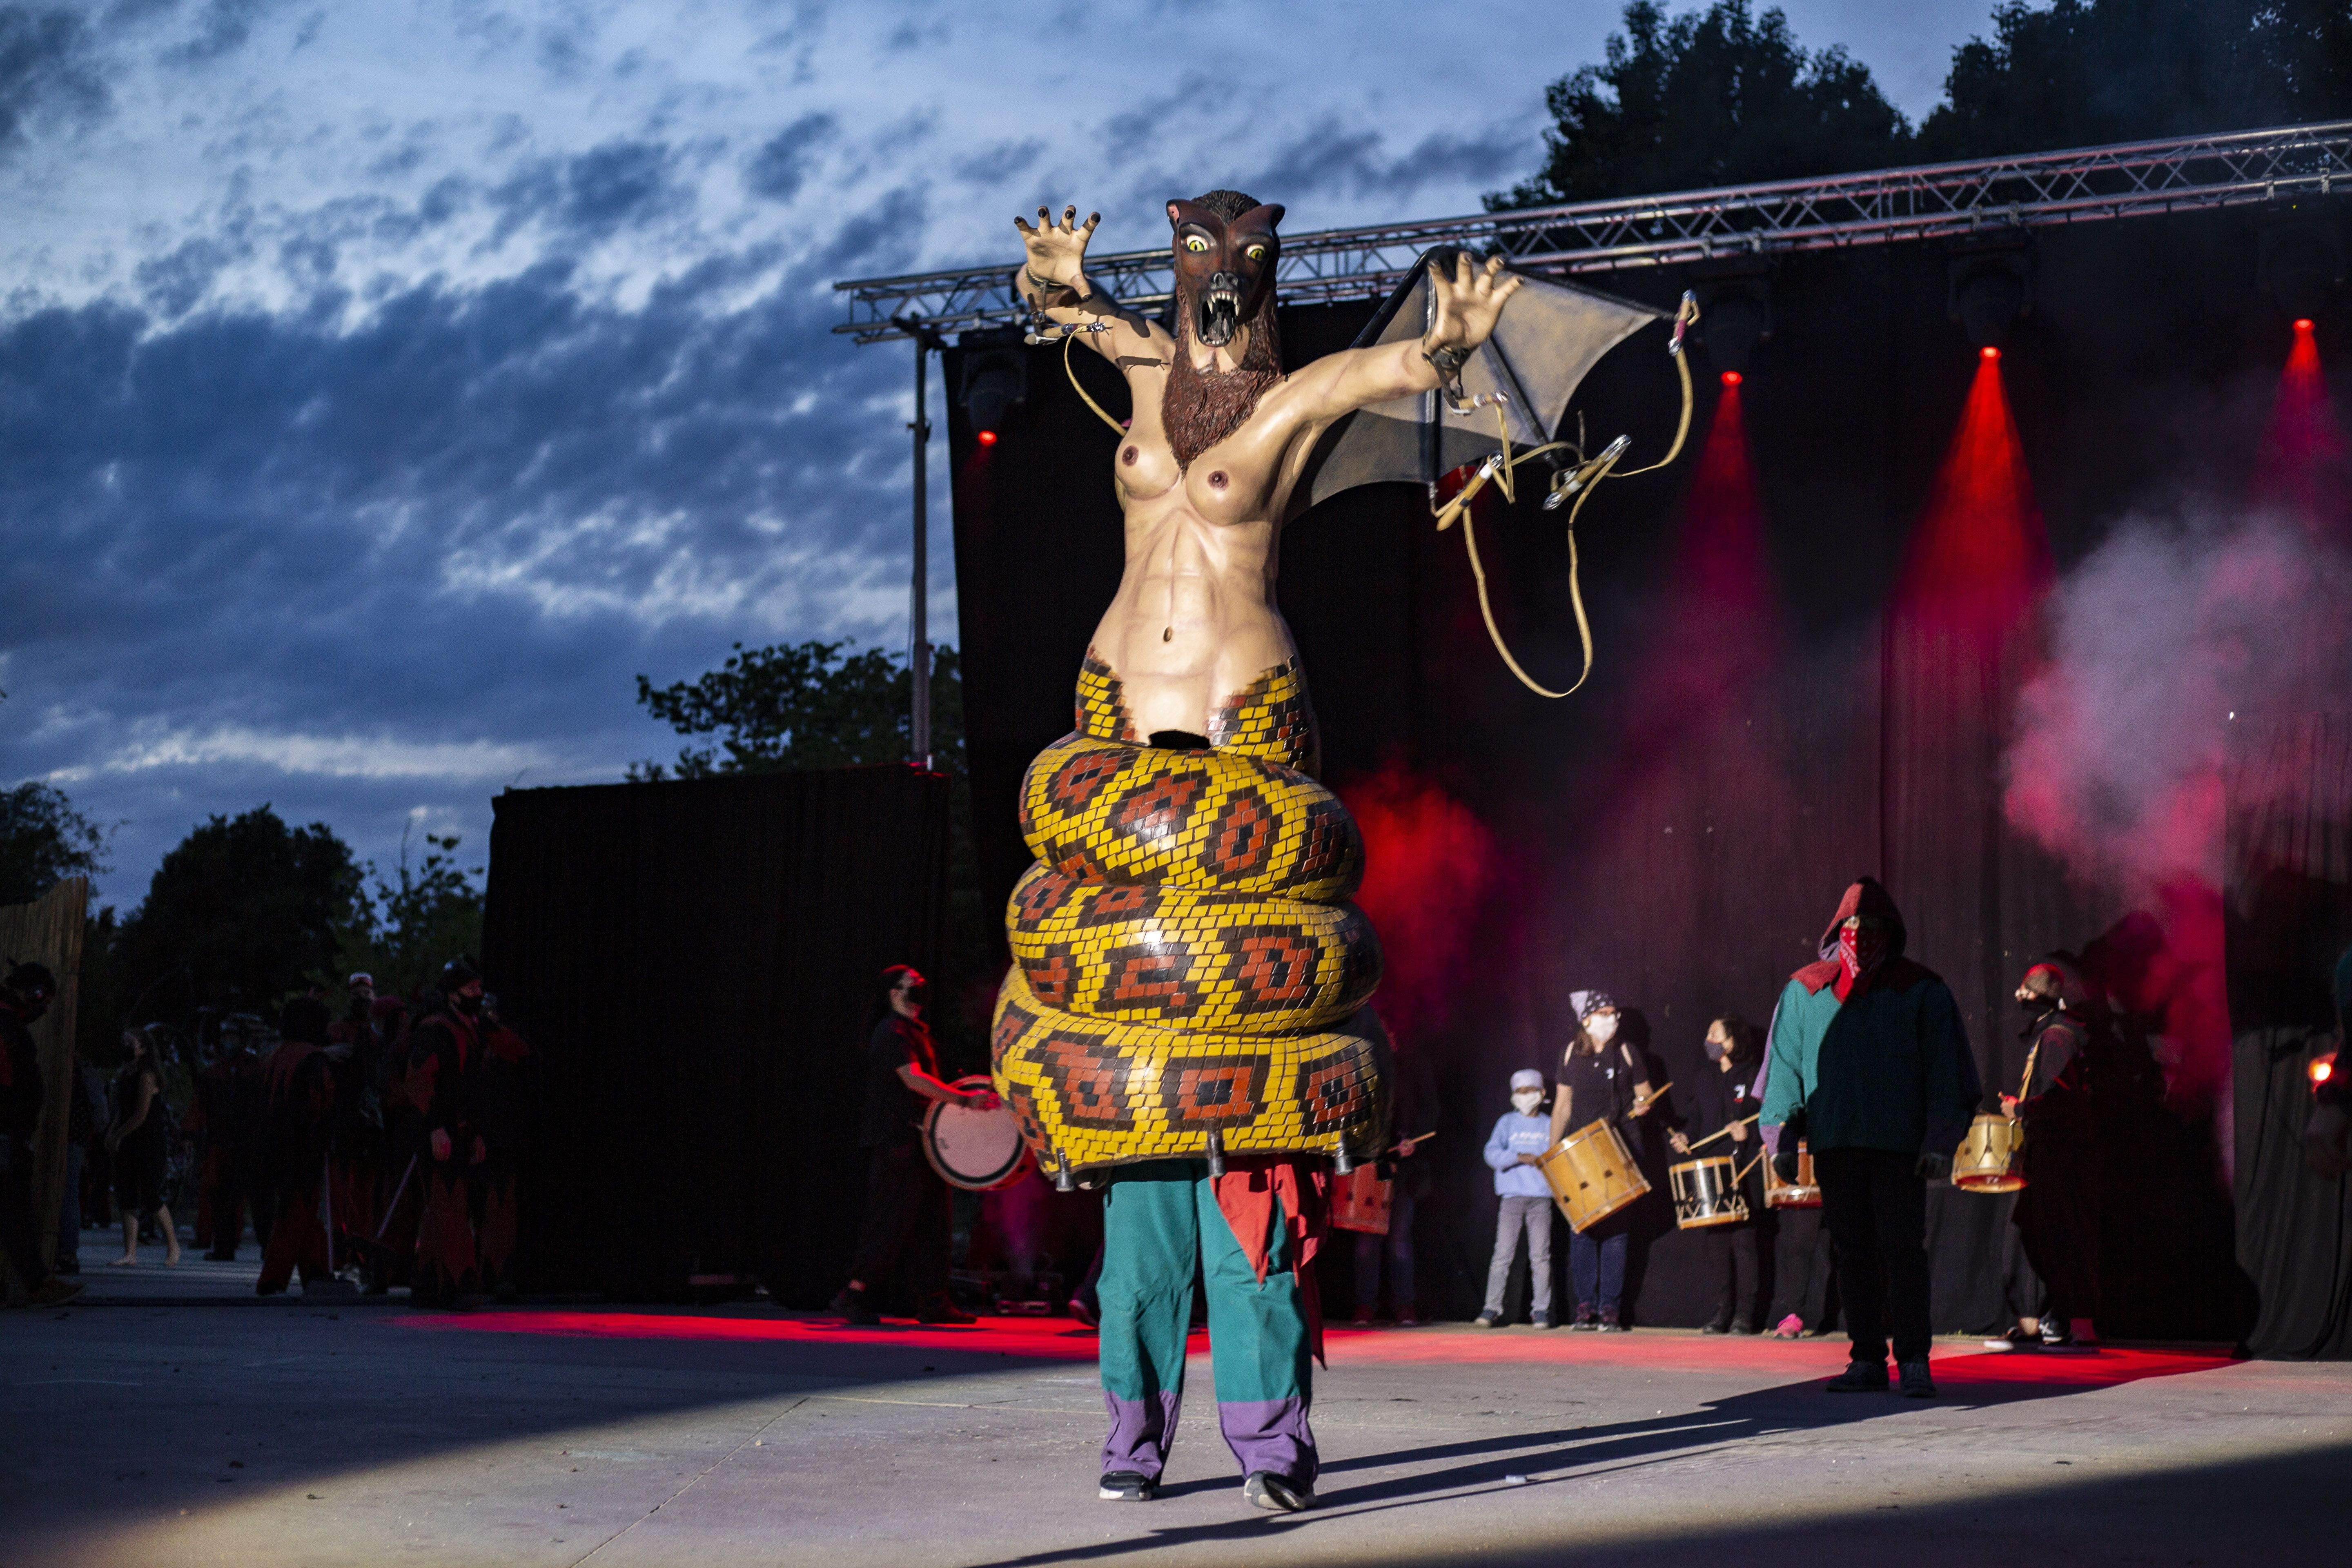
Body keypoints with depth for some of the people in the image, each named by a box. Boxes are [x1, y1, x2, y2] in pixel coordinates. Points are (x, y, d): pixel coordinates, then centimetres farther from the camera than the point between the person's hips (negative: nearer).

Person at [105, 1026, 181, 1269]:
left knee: (151, 1198, -8)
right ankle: (130, 1254, 0)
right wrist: (112, 1133, 3)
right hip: (128, 1144, 8)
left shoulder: (147, 1076, -12)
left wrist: (118, 1136, -12)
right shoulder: (125, 1076, 14)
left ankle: (173, 1245, 9)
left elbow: (141, 1115, -17)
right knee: (126, 1198, 1)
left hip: (151, 1143, -8)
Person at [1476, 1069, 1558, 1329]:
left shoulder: (1549, 1126, 11)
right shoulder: (1508, 1122, 6)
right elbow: (1492, 1153, -6)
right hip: (1512, 1196, -1)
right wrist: (1520, 1157, -19)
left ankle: (1541, 1310, 6)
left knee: (1540, 1255, 0)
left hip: (1541, 1197, 1)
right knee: (1503, 1253, -4)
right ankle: (1492, 1309, 0)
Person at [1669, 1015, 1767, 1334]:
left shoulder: (1753, 1078, 0)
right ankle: (1723, 1313, 9)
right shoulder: (1705, 1083, 19)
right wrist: (1682, 1138, 3)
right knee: (1715, 1242, 2)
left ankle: (1745, 1315, -4)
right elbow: (1694, 1122, 22)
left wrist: (1749, 1134, -22)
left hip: (1744, 1173, -5)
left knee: (1743, 1241, -8)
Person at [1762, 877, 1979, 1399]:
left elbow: (1947, 1072, 3)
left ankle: (1914, 1362, -4)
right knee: (1854, 1253, 6)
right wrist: (1783, 1136, 7)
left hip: (1900, 1146, -3)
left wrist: (1940, 1142, -5)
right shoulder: (1805, 992, 12)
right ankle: (1867, 1360, 12)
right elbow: (1785, 1067, 14)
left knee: (1903, 1250, -7)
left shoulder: (1922, 993, 5)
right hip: (1834, 1145, 3)